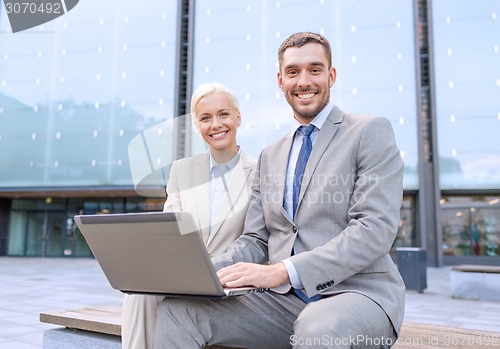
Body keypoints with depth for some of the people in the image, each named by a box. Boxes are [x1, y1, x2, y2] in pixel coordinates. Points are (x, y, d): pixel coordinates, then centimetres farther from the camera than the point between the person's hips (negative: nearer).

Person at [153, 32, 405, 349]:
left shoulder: (371, 132, 0)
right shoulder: (270, 156, 17)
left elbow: (375, 229, -13)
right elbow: (255, 240, 13)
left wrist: (282, 270, -22)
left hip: (358, 292, -4)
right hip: (284, 298, 5)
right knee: (177, 308, -15)